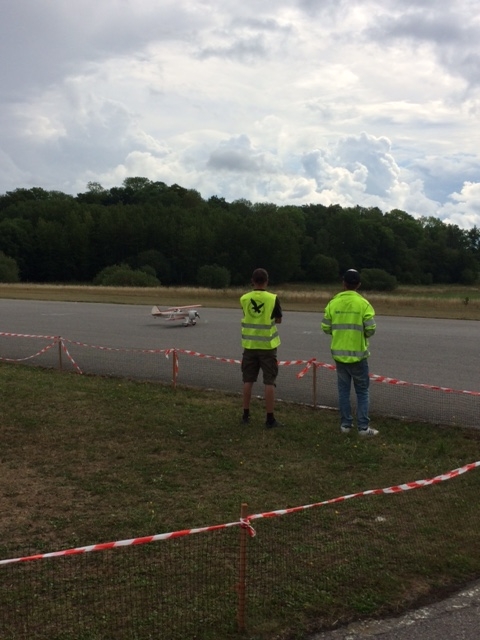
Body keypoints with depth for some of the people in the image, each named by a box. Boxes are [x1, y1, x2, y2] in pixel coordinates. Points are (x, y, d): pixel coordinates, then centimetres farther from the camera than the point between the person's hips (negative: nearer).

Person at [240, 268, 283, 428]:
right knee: (269, 382, 1)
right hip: (267, 345, -3)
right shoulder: (273, 299, -10)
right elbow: (278, 320, 3)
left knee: (248, 380, 12)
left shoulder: (244, 299, -2)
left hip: (249, 345, 3)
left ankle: (246, 415, 19)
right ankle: (270, 418, 1)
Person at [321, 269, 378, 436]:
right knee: (362, 391, 5)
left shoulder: (333, 303, -1)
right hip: (358, 354, -3)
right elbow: (370, 330, -11)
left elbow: (326, 328, 2)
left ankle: (345, 424, 15)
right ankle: (363, 427, 4)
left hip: (339, 353, 3)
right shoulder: (363, 304, -10)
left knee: (343, 389, 12)